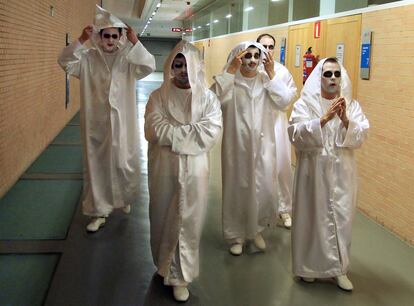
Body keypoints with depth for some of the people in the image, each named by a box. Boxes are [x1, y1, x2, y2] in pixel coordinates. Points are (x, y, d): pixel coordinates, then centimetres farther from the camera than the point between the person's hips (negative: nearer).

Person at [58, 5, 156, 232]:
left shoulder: (128, 58, 0)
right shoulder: (88, 58, 1)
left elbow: (149, 67, -12)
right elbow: (65, 63, -9)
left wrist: (135, 43, -20)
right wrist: (80, 41, -20)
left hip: (122, 123, 0)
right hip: (96, 124, 0)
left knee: (123, 163, 9)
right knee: (96, 165, 6)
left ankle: (124, 199, 38)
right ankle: (98, 211, 18)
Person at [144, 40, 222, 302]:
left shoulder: (208, 98, 0)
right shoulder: (159, 96, 0)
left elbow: (211, 132, -14)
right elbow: (154, 131, -14)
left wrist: (172, 133, -16)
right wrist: (190, 132, -15)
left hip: (193, 170, 0)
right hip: (164, 168, 0)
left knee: (188, 222, 6)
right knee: (163, 219, 13)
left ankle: (180, 276, 21)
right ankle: (165, 265, 36)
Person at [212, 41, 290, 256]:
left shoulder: (266, 80, 3)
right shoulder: (230, 80, -3)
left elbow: (282, 103, -11)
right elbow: (215, 97, -22)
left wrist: (271, 73, -11)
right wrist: (231, 69, -20)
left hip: (262, 144, 2)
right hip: (236, 145, -2)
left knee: (264, 189, 1)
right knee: (237, 189, 6)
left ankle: (256, 229, 28)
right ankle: (236, 235, 23)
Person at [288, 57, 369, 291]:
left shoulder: (352, 105, 6)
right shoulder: (305, 103, -2)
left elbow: (361, 137, -4)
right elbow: (297, 135, -16)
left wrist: (345, 120, -21)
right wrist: (324, 118, -25)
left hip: (342, 172, 2)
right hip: (314, 171, -2)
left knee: (342, 218, 3)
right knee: (313, 217, 4)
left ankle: (339, 268, 18)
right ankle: (310, 265, 22)